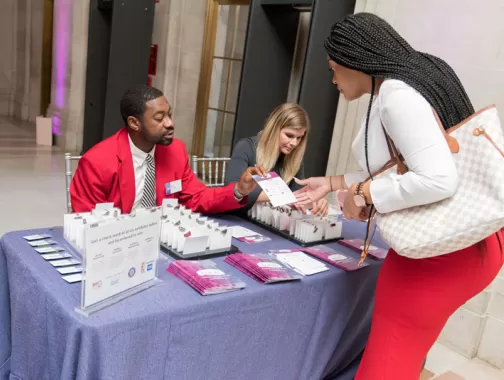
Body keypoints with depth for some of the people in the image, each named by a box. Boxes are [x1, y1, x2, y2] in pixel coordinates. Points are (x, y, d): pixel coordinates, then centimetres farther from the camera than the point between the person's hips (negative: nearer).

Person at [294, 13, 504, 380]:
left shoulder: (396, 94, -20)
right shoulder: (405, 85, 11)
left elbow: (439, 180, -32)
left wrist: (364, 194, -19)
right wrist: (333, 183, 18)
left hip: (440, 251, -10)